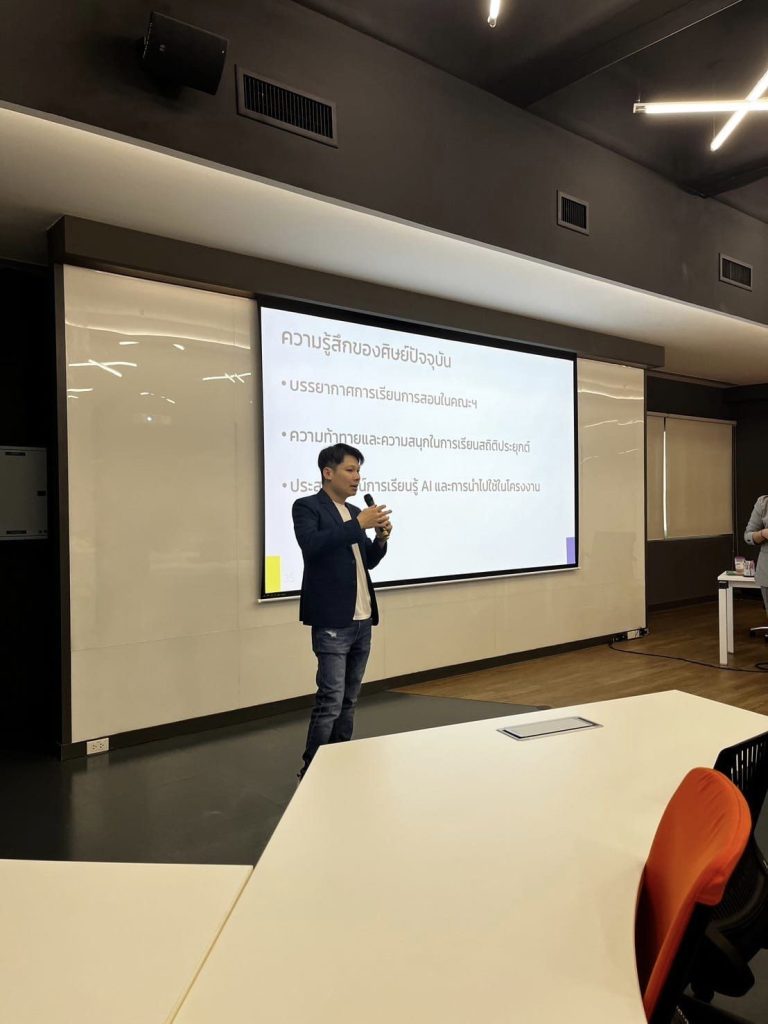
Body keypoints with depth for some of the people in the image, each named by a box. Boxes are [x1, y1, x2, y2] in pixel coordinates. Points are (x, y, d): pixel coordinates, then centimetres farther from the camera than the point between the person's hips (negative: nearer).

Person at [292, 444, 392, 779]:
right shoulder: (307, 507, -6)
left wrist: (381, 538, 0)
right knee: (330, 702, -7)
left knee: (349, 701, 13)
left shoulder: (353, 512, 15)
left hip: (362, 620, 7)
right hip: (332, 622, -7)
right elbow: (312, 545, -24)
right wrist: (358, 525, -23)